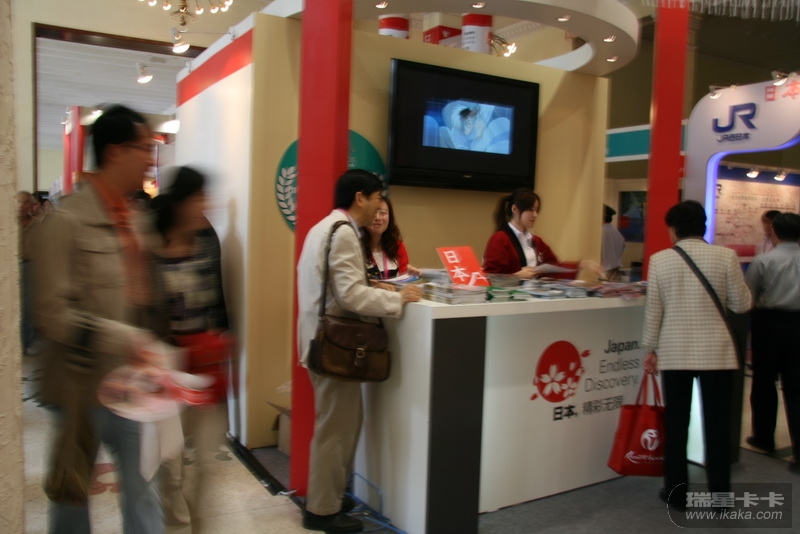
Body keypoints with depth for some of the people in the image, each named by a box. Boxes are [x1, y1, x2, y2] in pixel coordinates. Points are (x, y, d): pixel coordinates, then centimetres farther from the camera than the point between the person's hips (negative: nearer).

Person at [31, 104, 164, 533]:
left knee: (143, 487, 13)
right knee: (72, 492, 14)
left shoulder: (135, 220, 7)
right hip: (84, 386, -5)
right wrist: (122, 338, -24)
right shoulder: (68, 220, -13)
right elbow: (52, 313, -18)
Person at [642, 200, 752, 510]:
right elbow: (741, 305, 1)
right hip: (716, 352, 0)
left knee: (676, 423, 10)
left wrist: (650, 349, 9)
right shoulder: (726, 257, -5)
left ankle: (677, 492, 19)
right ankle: (719, 495, 18)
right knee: (717, 424, 9)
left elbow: (653, 310, -1)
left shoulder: (660, 260, -4)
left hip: (674, 353, 0)